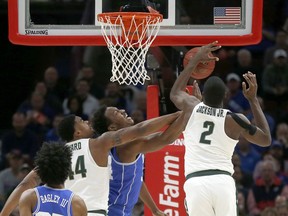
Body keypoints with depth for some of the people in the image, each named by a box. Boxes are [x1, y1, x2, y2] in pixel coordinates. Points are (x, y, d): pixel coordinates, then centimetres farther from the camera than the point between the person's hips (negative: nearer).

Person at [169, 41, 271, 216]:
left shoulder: (191, 107, 13)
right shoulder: (235, 119, 7)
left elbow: (175, 93, 39)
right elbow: (266, 140, 25)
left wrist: (196, 60, 44)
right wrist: (253, 99, 23)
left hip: (195, 183, 1)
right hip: (222, 182, -1)